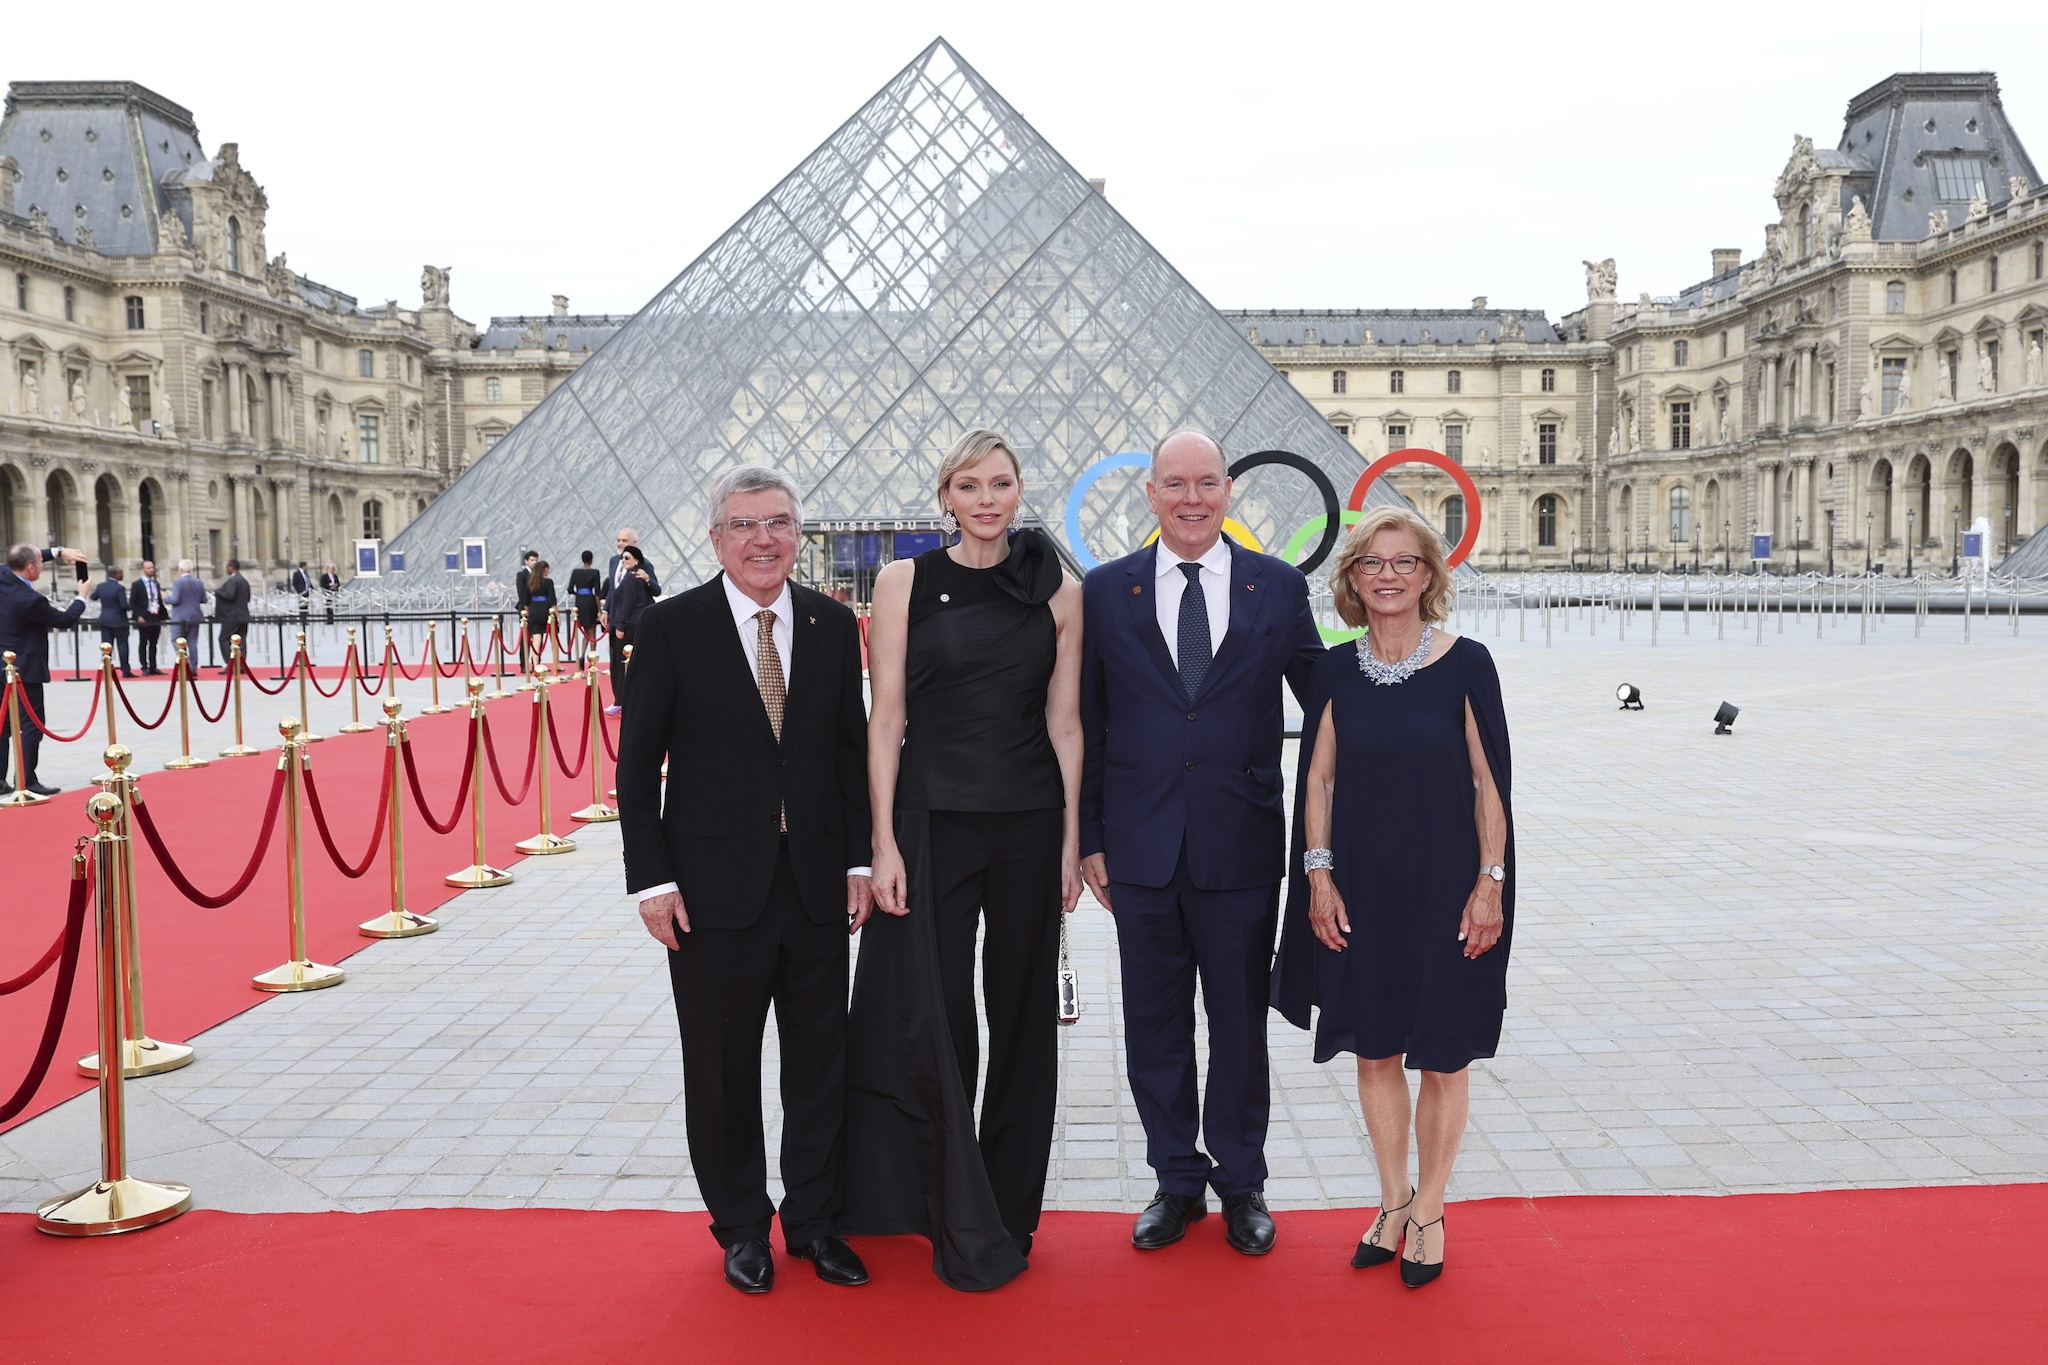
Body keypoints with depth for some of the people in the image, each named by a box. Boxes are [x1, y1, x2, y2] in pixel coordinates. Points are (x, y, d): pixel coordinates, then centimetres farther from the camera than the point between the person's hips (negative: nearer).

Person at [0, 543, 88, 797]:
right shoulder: (30, 600, -23)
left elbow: (22, 558, 17)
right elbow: (65, 619, -9)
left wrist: (58, 552, 7)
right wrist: (82, 597, 6)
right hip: (25, 668, -8)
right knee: (32, 723, -2)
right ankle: (26, 781, -1)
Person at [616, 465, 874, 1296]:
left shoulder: (834, 626, 3)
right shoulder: (671, 628, -5)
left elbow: (854, 751, 7)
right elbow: (638, 766, -4)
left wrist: (860, 859, 2)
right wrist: (653, 880, -9)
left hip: (817, 884, 3)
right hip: (715, 889, -2)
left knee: (821, 1061, 11)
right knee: (722, 1068, 11)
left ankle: (813, 1219, 29)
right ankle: (742, 1227, 29)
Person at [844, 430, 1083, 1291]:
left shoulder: (1056, 592, 5)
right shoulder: (905, 582, 0)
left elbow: (1064, 722, 6)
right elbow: (886, 720, -2)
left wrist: (1071, 838, 1)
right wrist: (884, 842, -7)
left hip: (1029, 823, 2)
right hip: (932, 820, -2)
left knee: (1022, 1016, 11)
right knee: (932, 1017, 0)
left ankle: (1010, 1208, 28)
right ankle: (964, 1227, 15)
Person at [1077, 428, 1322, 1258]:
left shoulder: (1279, 588, 2)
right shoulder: (1105, 591, 3)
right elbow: (1086, 724, 4)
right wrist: (1087, 838, 2)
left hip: (1241, 846, 0)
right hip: (1141, 846, 1)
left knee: (1240, 1023, 11)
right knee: (1154, 1025, 10)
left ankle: (1241, 1183, 29)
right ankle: (1178, 1181, 28)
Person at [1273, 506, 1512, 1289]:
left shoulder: (1465, 664, -5)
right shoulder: (1336, 672, 2)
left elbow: (1489, 783, -3)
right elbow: (1318, 780, 4)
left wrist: (1489, 882, -7)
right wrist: (1318, 877, -2)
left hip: (1444, 887, -2)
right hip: (1361, 891, 2)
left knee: (1441, 1055, 8)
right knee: (1375, 1049, 12)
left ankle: (1428, 1211, 26)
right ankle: (1393, 1202, 30)